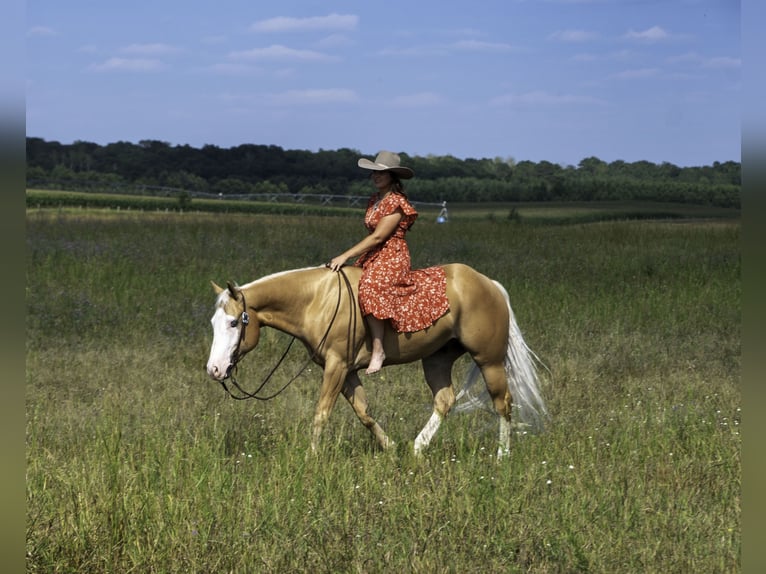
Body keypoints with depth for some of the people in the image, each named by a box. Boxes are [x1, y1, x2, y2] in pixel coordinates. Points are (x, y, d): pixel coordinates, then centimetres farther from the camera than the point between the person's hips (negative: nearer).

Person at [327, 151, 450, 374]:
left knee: (371, 287, -34)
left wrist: (345, 256, -20)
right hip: (371, 256, 11)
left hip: (392, 256, -11)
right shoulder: (374, 200, 14)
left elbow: (377, 237, -18)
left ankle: (378, 349, -35)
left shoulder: (396, 203, -12)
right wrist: (346, 258, 8)